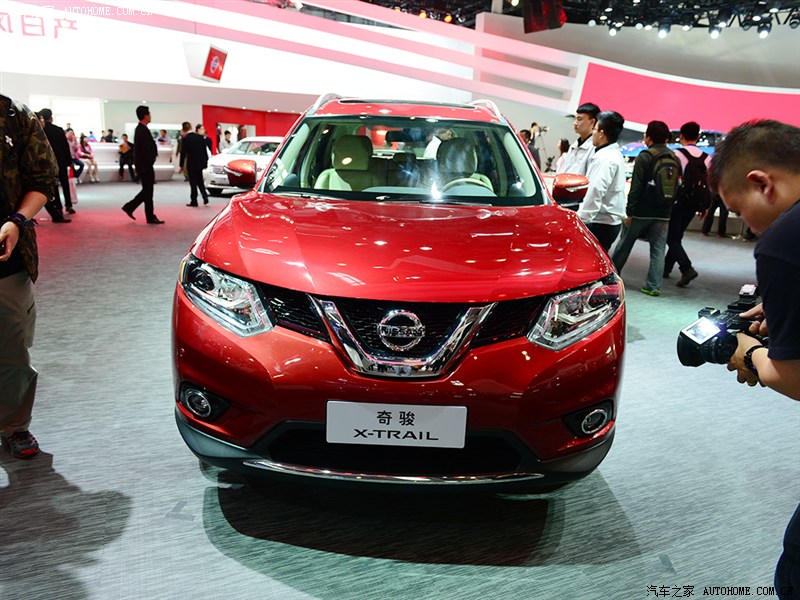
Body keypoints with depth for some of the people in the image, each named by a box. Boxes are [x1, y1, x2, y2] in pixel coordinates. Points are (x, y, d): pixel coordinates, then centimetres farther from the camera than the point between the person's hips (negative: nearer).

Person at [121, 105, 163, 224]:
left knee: (147, 191, 17)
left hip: (142, 165, 10)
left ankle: (129, 207, 20)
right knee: (148, 192, -2)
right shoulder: (144, 130, -18)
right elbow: (146, 150, -22)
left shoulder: (139, 129, 13)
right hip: (146, 165, -10)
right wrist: (150, 165, -17)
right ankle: (151, 218, 6)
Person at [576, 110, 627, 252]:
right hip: (610, 221, 10)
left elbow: (595, 192, -24)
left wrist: (581, 219, -21)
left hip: (601, 224, -10)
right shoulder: (615, 154, 16)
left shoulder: (605, 158, -16)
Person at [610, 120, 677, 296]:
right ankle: (654, 286, 4)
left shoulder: (645, 157, -9)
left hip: (641, 211, -4)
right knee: (658, 250, 5)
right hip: (663, 214, 4)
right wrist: (667, 208, 17)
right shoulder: (675, 159, 9)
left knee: (624, 245, 10)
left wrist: (629, 211, -12)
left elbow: (636, 186, -14)